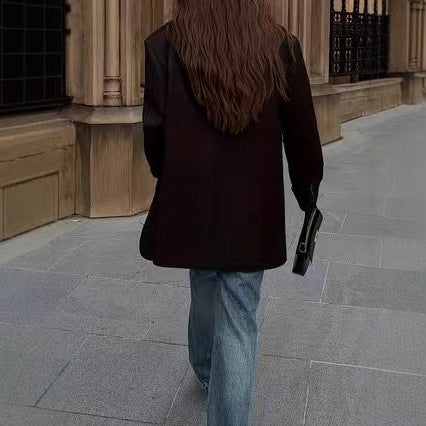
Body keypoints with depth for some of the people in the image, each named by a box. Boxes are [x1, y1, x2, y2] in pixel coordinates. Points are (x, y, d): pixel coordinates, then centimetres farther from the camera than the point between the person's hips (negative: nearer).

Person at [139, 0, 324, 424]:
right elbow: (301, 131, -2)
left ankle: (206, 372, 51)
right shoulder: (282, 46, -7)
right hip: (253, 207, -1)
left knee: (205, 292, 27)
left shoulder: (165, 43, -9)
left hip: (189, 199, 2)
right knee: (239, 322, 5)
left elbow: (154, 127, -7)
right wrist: (307, 192, 14)